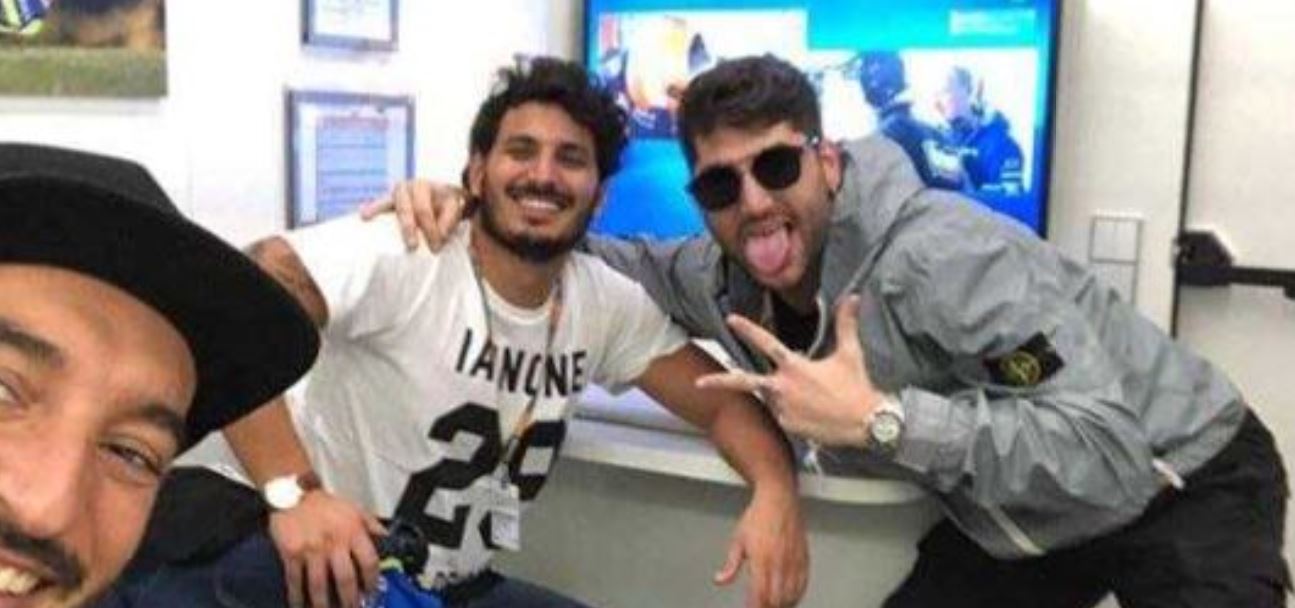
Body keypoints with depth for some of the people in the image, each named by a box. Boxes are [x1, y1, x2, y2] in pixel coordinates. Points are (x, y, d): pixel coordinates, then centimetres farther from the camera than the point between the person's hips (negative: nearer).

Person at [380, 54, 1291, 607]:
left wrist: (882, 417, -40)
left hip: (1183, 482, -6)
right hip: (1019, 519, 6)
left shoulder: (944, 257, -33)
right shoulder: (726, 282, -11)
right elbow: (615, 260, 2)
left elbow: (1109, 457, -37)